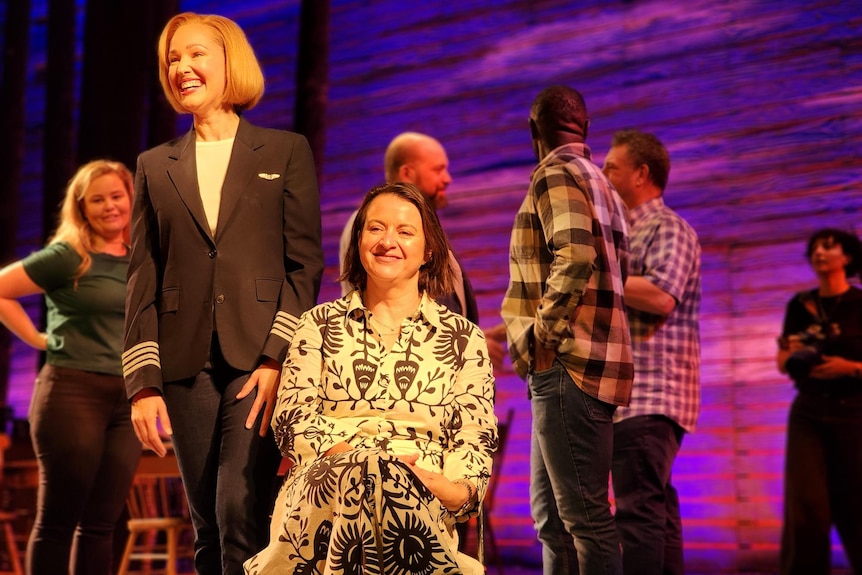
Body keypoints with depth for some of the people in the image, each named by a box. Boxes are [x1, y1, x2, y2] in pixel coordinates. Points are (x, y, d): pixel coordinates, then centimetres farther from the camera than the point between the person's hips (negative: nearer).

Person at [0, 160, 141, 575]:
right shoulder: (68, 256, -4)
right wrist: (39, 340, -5)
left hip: (128, 399, 5)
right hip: (73, 392, -5)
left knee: (102, 522, 8)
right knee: (57, 520, -1)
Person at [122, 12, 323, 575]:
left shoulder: (286, 152, 8)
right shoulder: (156, 166, 15)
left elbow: (305, 263, 2)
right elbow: (143, 279, 10)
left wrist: (277, 358, -10)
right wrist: (143, 380, 1)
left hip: (260, 360, -3)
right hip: (187, 366, 3)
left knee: (242, 515, -15)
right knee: (209, 528, 7)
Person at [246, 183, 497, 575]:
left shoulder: (463, 338, 17)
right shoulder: (319, 325, 18)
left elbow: (474, 438, 9)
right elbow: (292, 418, 7)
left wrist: (457, 490, -16)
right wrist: (352, 457, -14)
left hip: (424, 500, 0)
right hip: (323, 488, 0)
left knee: (392, 485, -37)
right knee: (361, 472, -37)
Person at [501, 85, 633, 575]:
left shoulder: (556, 174, -6)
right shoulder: (599, 181, 24)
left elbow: (575, 256, -22)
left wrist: (543, 336, -14)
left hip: (567, 366, -10)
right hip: (590, 366, 10)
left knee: (585, 515, -10)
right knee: (553, 517, 14)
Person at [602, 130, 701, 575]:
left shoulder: (667, 228, -5)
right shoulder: (628, 233, 23)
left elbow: (661, 296, -21)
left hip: (650, 392, -10)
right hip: (635, 392, 10)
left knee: (637, 510, -15)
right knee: (655, 507, 10)